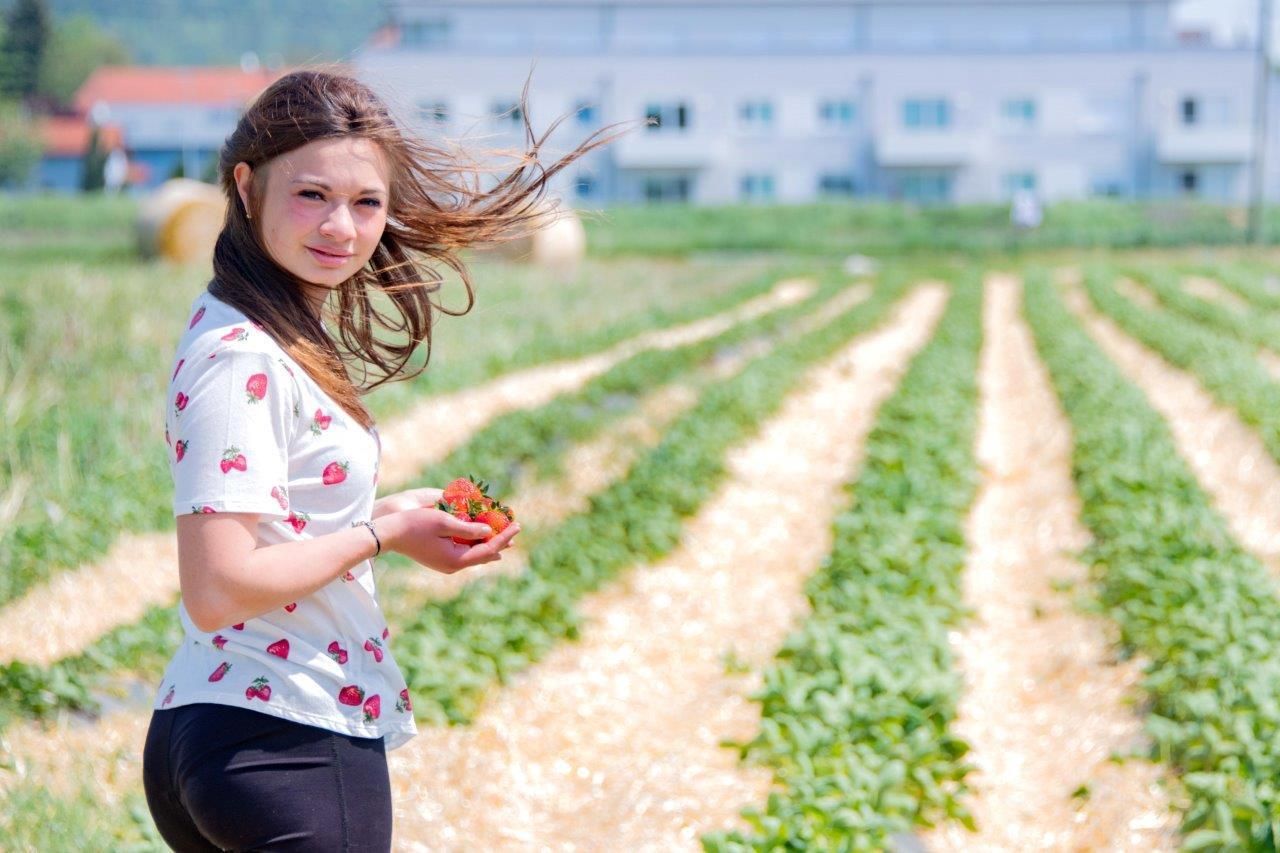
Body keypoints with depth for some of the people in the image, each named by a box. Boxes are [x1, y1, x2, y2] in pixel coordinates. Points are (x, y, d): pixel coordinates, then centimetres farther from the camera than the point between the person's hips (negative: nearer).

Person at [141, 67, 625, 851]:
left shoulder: (280, 341, 10)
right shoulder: (240, 359, -18)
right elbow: (218, 588, -24)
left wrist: (389, 513, 6)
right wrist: (383, 533, -14)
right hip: (286, 748, -9)